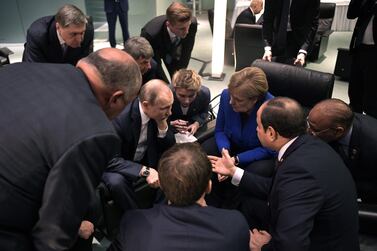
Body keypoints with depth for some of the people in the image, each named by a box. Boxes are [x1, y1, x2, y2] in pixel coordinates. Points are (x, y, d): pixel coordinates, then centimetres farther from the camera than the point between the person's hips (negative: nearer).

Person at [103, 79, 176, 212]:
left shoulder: (159, 113, -15)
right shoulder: (120, 116, -32)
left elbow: (170, 147, -8)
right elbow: (110, 159, -30)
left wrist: (162, 124, -26)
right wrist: (144, 171, -40)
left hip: (144, 159, 5)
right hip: (117, 163, -5)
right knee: (116, 181, -34)